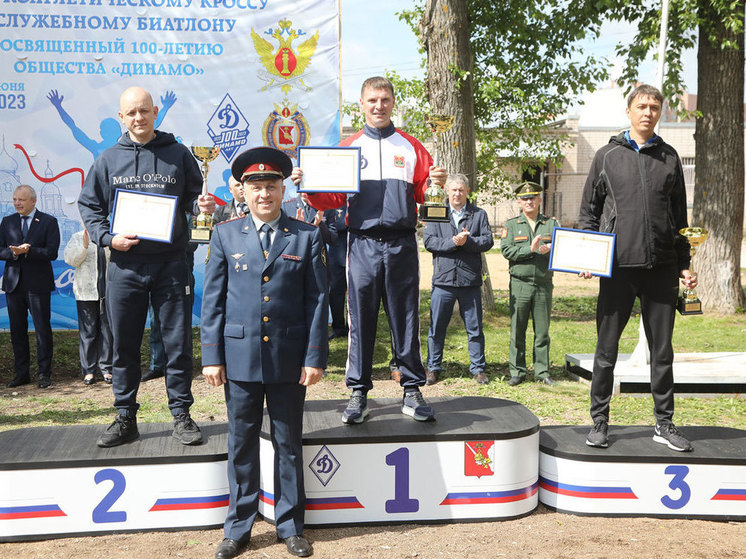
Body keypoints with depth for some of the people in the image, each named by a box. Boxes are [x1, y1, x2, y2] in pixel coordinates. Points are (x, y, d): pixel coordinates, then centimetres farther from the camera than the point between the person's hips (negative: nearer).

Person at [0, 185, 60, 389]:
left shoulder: (48, 221, 0)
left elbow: (52, 253, -9)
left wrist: (28, 250, -21)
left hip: (38, 284, -4)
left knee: (43, 329, 0)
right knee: (17, 330, 8)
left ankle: (44, 374, 8)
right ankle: (21, 373, 16)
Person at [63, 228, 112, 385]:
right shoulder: (78, 237, 9)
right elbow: (70, 259, -2)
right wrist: (84, 246, -17)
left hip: (108, 291, 1)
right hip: (86, 292, -1)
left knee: (107, 330, 2)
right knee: (88, 331, 0)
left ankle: (106, 369, 10)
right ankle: (89, 371, 6)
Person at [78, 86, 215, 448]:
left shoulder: (178, 155, 6)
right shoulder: (108, 160, 8)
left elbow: (191, 200, 11)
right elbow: (88, 206, 11)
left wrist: (201, 205, -12)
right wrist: (108, 238, -5)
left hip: (170, 263, -1)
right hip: (124, 265, 1)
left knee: (178, 342, 1)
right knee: (124, 344, 7)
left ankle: (181, 415, 13)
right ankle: (125, 418, 18)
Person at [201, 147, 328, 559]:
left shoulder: (307, 237, 2)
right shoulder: (225, 235, 5)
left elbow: (318, 300, 1)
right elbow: (212, 299, 4)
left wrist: (315, 357, -5)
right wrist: (211, 356, -2)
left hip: (289, 359, 0)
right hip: (240, 358, 1)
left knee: (289, 444, 10)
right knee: (241, 444, 9)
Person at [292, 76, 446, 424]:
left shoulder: (411, 147, 12)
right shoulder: (348, 147, 12)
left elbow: (423, 196, 10)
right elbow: (331, 199, 9)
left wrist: (435, 185, -11)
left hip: (401, 244, 0)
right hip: (362, 244, 0)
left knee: (405, 318, 4)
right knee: (360, 320, 2)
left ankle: (412, 392, 14)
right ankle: (358, 394, 11)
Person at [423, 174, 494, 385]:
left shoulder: (479, 214, 10)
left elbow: (488, 241, 0)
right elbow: (428, 241, -3)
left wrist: (467, 241, -16)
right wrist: (453, 242, -14)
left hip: (470, 280, 0)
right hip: (443, 280, 0)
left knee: (475, 328, 6)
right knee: (437, 327, 4)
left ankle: (478, 369, 17)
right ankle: (433, 368, 16)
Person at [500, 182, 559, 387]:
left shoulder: (551, 223, 12)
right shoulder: (511, 224, 8)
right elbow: (506, 250, -5)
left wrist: (551, 248, -17)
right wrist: (530, 249, -15)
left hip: (544, 284, 1)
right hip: (520, 284, -1)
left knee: (542, 331, 6)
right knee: (517, 331, 1)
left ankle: (542, 371, 15)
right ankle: (517, 372, 10)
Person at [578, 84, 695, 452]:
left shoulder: (669, 157, 12)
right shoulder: (607, 156, 6)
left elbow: (679, 216, 15)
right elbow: (589, 211, 8)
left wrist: (684, 265, 11)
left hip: (661, 269, 2)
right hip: (618, 268, -2)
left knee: (662, 351, 8)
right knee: (607, 350, 2)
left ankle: (664, 424, 18)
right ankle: (599, 422, 14)